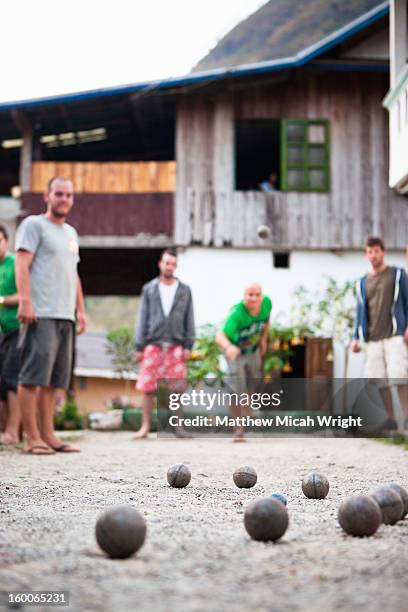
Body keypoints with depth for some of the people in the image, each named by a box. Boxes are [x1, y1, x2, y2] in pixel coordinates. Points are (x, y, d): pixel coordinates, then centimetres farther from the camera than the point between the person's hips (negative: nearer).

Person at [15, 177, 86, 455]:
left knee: (54, 380, 7)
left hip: (65, 316, 8)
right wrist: (25, 302, -18)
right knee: (33, 376, -8)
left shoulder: (71, 233, 24)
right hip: (40, 315, -8)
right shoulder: (34, 224, 1)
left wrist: (80, 310, 21)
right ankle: (32, 437, -6)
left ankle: (48, 435, 10)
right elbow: (22, 264, -8)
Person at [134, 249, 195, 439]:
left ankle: (177, 426, 8)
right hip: (153, 345, 0)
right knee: (148, 387, -2)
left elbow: (189, 320, 8)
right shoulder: (149, 289, 10)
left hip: (176, 346, 0)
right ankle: (145, 427, 4)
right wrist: (139, 346, 3)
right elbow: (142, 318, 8)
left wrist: (188, 346, 0)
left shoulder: (184, 290, 10)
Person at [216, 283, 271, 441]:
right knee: (236, 391, -10)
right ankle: (238, 429, 8)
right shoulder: (236, 313, -40)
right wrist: (228, 347, -77)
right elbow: (220, 336, -56)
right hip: (235, 352, -5)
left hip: (254, 351, 5)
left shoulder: (267, 303, -22)